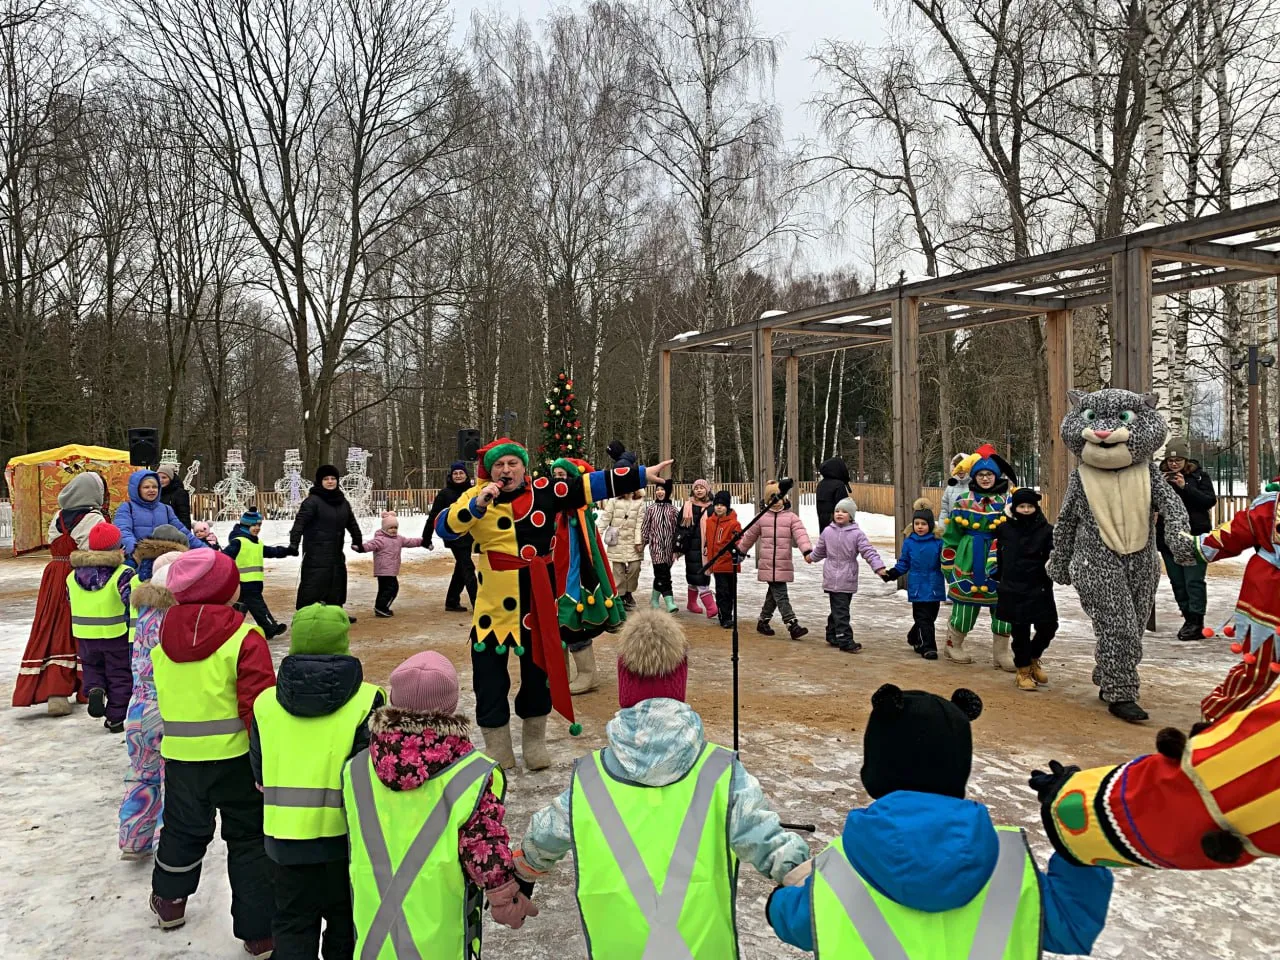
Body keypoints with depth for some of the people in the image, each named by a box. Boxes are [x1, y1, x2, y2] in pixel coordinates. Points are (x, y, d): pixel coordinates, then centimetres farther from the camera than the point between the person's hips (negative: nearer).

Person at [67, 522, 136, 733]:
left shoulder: (73, 575, 3)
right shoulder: (123, 573, -16)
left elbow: (70, 599, 14)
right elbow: (131, 599, -27)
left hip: (84, 634, 4)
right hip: (116, 634, -4)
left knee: (92, 666, 26)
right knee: (119, 674, 9)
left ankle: (94, 689, -4)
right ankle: (115, 719, 11)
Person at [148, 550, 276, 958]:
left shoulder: (165, 636, 0)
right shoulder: (243, 637, -17)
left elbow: (163, 696, 14)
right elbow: (257, 705, -21)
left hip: (180, 756, 5)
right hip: (235, 756, -5)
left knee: (183, 829, 27)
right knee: (249, 839, 8)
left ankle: (169, 900, 48)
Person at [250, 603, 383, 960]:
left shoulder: (266, 703, -2)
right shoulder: (365, 701, -14)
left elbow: (259, 772, 9)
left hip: (286, 836, 3)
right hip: (344, 836, -2)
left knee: (293, 924, 17)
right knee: (345, 923, 16)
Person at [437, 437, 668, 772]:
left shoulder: (543, 492, 0)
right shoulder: (476, 497, -3)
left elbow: (593, 484, -2)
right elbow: (444, 528, -13)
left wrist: (642, 475, -5)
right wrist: (477, 505, -27)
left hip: (537, 600, 2)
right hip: (494, 604, -1)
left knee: (538, 669, 14)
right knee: (489, 674, 5)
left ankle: (535, 742, 34)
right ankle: (496, 748, 23)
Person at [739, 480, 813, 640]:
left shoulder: (791, 517, 2)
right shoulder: (762, 518, 6)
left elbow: (800, 534, -12)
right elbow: (750, 536, 18)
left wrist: (807, 550, -29)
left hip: (784, 565, 1)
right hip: (767, 565, -1)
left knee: (774, 594, 11)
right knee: (781, 595, -8)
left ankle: (763, 621, 28)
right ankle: (793, 625, -13)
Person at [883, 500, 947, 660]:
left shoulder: (938, 542, -3)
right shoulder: (909, 542, 1)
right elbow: (903, 564, 7)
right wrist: (892, 573, -5)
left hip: (934, 588, 1)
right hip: (917, 588, -1)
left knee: (930, 617, 13)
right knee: (924, 619, -3)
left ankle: (914, 638, 35)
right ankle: (928, 647, 1)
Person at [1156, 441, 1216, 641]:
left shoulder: (1199, 476, 0)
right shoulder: (1161, 477, 8)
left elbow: (1210, 501, -9)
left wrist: (1185, 487, -18)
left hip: (1195, 537, -4)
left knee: (1193, 581, -8)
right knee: (1177, 582, 7)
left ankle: (1197, 622, -3)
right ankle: (1188, 618, 16)